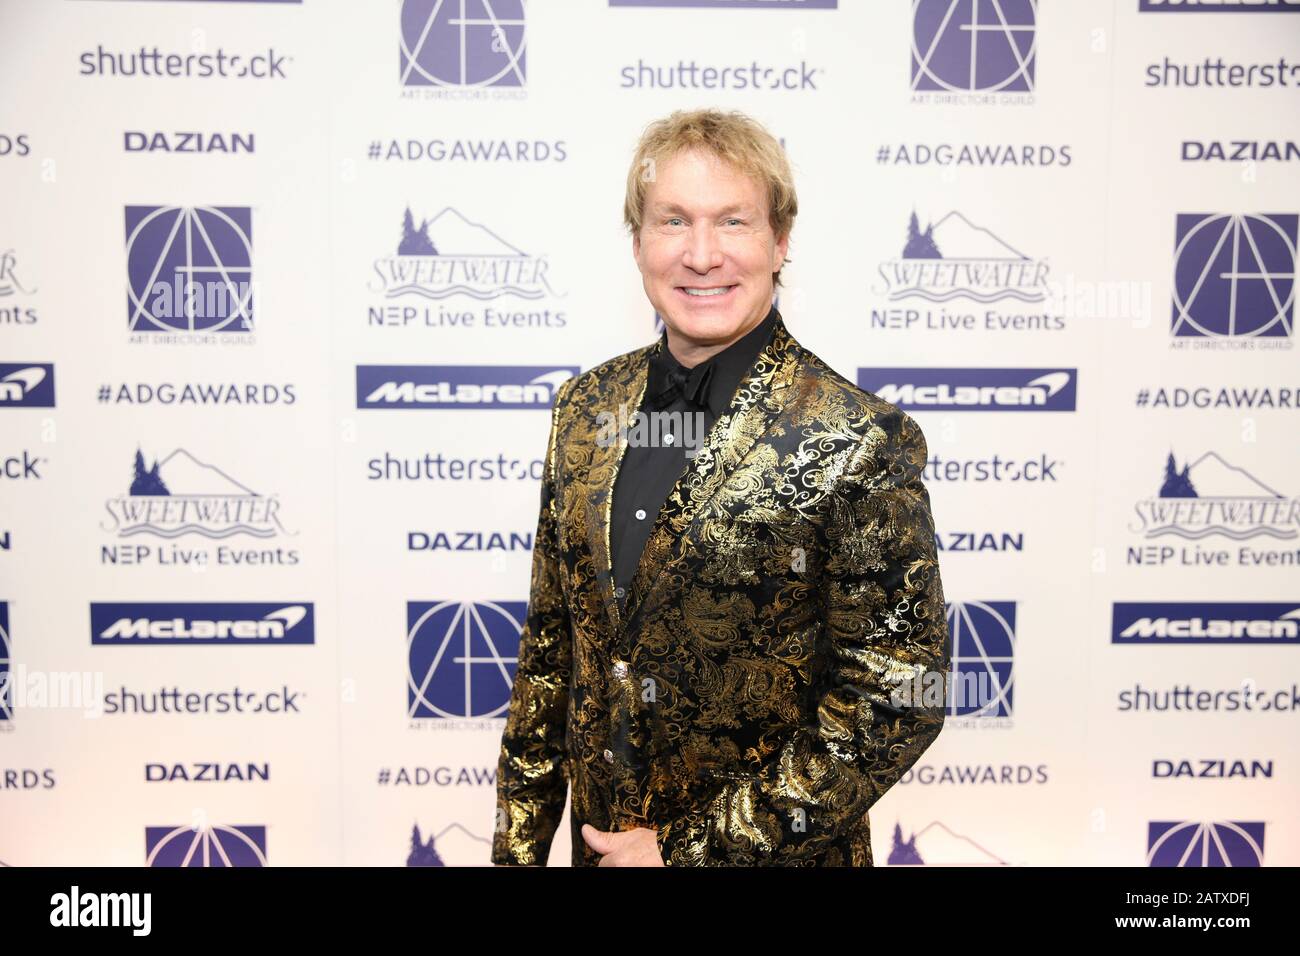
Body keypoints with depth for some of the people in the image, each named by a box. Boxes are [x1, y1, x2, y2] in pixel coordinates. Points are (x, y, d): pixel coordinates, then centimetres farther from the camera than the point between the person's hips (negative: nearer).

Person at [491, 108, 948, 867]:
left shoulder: (860, 443, -19)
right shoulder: (587, 409, -3)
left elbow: (900, 697, -17)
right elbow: (550, 644, 4)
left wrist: (689, 848, -16)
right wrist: (517, 847, 4)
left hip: (775, 854, -4)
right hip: (601, 841, 5)